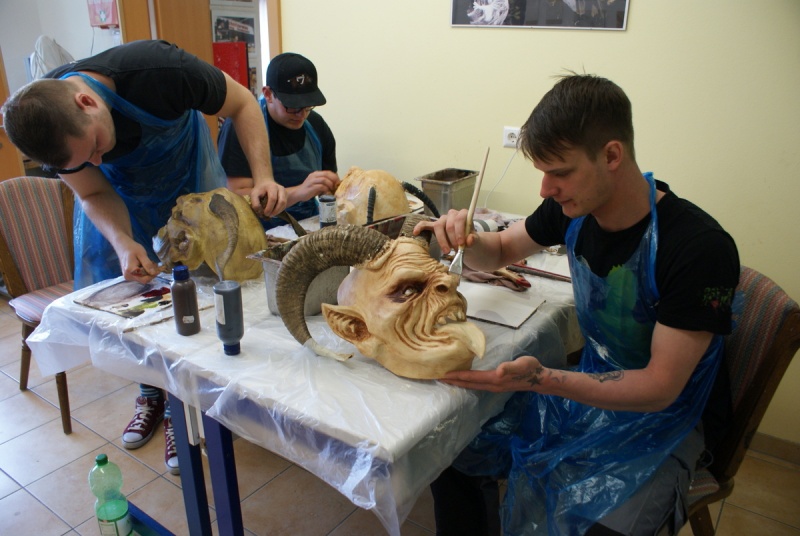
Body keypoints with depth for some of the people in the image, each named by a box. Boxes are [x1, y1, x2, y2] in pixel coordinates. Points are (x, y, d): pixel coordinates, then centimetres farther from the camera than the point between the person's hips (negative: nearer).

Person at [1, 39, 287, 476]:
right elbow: (94, 194, -11)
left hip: (188, 179, -2)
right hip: (122, 194, 3)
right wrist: (122, 242, -32)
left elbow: (242, 103, -22)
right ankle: (151, 393, 25)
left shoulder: (158, 70, -38)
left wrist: (263, 177, -35)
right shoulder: (51, 127, -26)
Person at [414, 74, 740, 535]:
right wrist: (465, 239, -15)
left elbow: (660, 388, -23)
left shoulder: (700, 249, -26)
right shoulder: (574, 208, -8)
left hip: (658, 422, -4)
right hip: (588, 385, 5)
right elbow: (501, 251, 9)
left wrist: (543, 380, -37)